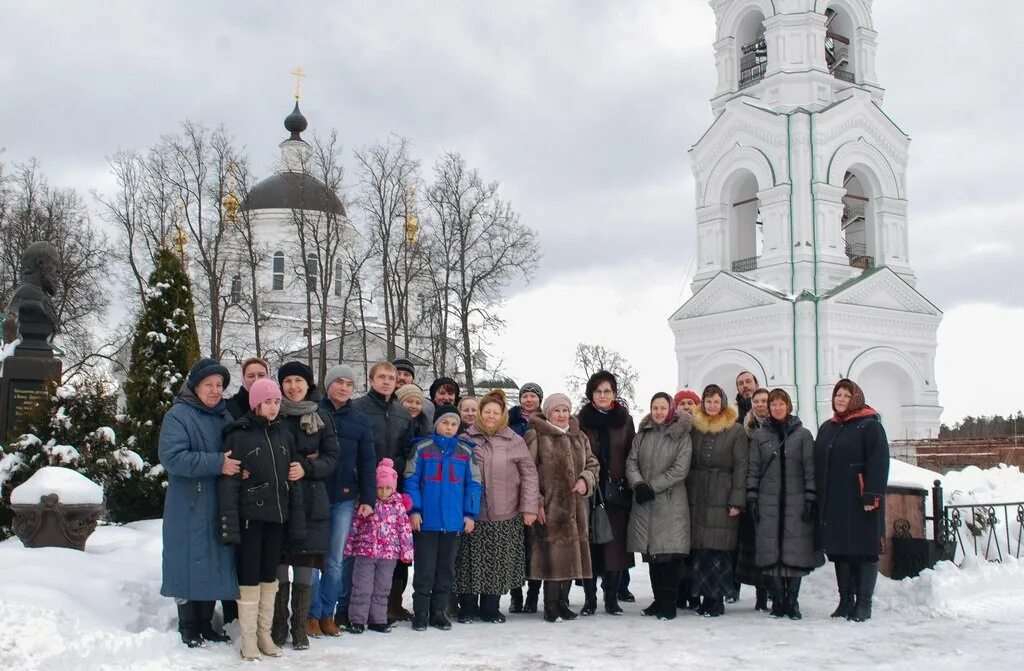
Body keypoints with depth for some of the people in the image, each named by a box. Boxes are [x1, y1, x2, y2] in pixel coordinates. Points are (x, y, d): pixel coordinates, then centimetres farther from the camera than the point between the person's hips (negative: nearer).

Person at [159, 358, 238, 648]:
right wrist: (217, 463, -24)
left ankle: (205, 622, 22)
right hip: (188, 507, -6)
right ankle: (187, 626, 12)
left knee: (214, 564, 10)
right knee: (190, 563, -1)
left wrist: (238, 467, -1)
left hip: (219, 507, 6)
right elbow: (172, 456, -20)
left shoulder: (225, 417, 12)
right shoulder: (178, 415, -7)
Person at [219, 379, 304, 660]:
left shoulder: (283, 434, 9)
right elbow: (228, 482, -10)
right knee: (249, 577, 0)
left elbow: (292, 477, 11)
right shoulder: (238, 435, -6)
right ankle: (248, 640, 8)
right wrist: (229, 522, -16)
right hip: (250, 517, -5)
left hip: (277, 516, 5)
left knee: (269, 576, 11)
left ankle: (265, 635, 21)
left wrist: (297, 518, 7)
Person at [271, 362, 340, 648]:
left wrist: (306, 468, -10)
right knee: (279, 562, -1)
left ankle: (300, 627, 8)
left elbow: (331, 457, 6)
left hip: (310, 499, 1)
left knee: (305, 563, -1)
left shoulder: (321, 417, 8)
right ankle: (279, 624, 11)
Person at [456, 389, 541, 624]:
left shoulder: (514, 441, 1)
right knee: (470, 561, 3)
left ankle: (490, 608, 19)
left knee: (499, 562, 5)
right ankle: (467, 607, 17)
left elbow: (529, 474, 1)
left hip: (504, 516, 0)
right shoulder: (467, 439, 3)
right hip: (472, 514, 0)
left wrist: (529, 507, -5)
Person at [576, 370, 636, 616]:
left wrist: (632, 486, -1)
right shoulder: (581, 419, 3)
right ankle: (589, 599, 8)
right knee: (589, 543, 0)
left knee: (616, 544, 2)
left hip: (617, 491, 1)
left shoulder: (625, 419, 8)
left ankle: (612, 598, 12)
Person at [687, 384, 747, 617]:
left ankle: (716, 599, 2)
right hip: (696, 498, 3)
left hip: (722, 498, -3)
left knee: (719, 549, -5)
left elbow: (740, 467, -2)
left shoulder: (736, 431, 3)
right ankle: (705, 595, 9)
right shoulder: (694, 428, 12)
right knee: (700, 548, 1)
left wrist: (737, 500, -10)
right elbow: (686, 464, 12)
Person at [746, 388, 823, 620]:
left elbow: (810, 468, 2)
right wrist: (751, 497, 1)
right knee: (772, 550, -1)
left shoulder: (803, 434, 5)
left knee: (796, 550, -3)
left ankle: (792, 601, 6)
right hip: (768, 503, 1)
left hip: (796, 502, -1)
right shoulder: (760, 435, 9)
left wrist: (811, 498, -5)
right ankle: (778, 600, 8)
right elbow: (753, 469, 8)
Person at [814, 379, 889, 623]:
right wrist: (818, 497, 11)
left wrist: (872, 495, -19)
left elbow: (879, 463, -11)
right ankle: (846, 600, 16)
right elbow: (819, 463, 18)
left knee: (864, 551, -1)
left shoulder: (870, 426, -4)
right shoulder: (826, 428, 16)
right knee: (838, 551, 8)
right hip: (832, 501, 6)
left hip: (859, 501, -6)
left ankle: (863, 603, 3)